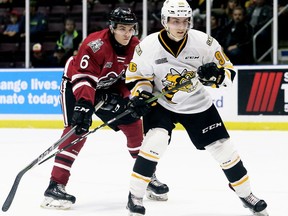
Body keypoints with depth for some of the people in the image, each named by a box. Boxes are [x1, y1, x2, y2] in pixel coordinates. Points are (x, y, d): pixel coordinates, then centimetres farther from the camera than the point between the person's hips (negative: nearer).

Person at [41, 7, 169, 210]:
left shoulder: (135, 47, -10)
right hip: (76, 84, -7)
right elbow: (82, 78, -37)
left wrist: (119, 95, -18)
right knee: (77, 130, -24)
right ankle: (55, 186, -25)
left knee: (134, 124, 6)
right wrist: (84, 105, -47)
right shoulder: (95, 45, -31)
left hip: (108, 89, 7)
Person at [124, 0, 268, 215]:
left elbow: (229, 73, -11)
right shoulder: (147, 46, -18)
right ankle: (135, 196, -11)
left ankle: (245, 193, 23)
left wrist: (216, 75, -32)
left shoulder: (204, 42, -18)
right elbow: (137, 76, -3)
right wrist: (140, 95, -22)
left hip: (198, 104, 2)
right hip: (161, 104, -2)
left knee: (223, 148, 2)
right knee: (155, 142, -26)